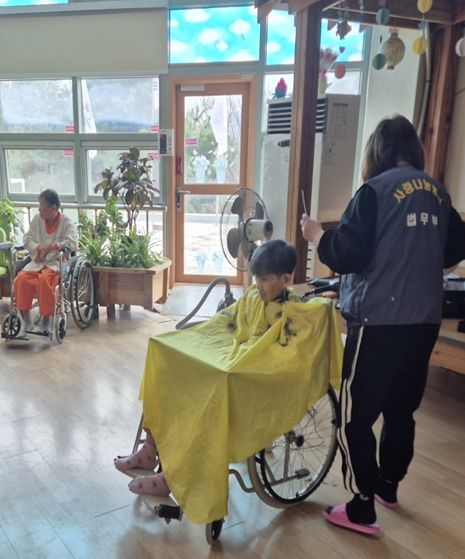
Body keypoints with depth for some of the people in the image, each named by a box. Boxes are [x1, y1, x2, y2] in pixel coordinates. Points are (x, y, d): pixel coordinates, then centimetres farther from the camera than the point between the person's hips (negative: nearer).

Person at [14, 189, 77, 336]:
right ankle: (27, 322, -14)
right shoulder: (37, 219, 9)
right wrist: (39, 248, -13)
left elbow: (72, 242, -19)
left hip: (57, 262, -4)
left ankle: (45, 323, -22)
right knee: (21, 278, -25)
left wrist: (51, 247, -31)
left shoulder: (66, 222, -4)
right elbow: (27, 239, 8)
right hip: (37, 262, 5)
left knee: (44, 279, -35)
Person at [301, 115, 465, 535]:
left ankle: (362, 509, 12)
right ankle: (389, 486, 38)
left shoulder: (376, 190, -11)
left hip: (379, 320, -7)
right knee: (401, 409, 21)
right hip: (424, 320, 7)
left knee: (355, 416, 4)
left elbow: (347, 256, -16)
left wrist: (318, 235, 1)